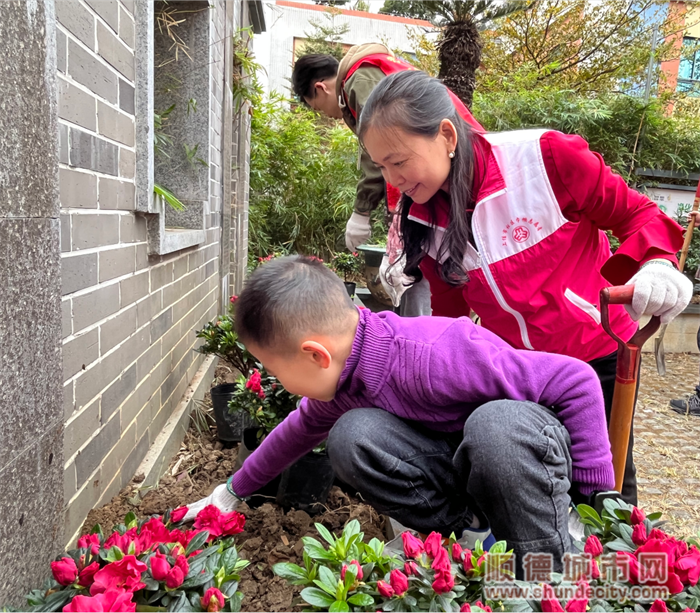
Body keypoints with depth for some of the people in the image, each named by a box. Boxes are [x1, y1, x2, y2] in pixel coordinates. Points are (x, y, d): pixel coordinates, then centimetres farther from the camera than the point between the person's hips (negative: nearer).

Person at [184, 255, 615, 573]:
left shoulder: (431, 359, -34)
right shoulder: (340, 378, -7)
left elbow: (577, 380, -28)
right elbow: (300, 431, 16)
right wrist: (234, 490, 24)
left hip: (528, 446, -5)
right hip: (454, 465, 6)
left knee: (497, 424, -42)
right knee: (350, 436, -22)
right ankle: (474, 533, -9)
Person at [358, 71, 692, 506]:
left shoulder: (545, 157, -23)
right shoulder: (424, 220, -7)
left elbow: (635, 212, -12)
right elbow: (448, 315, 2)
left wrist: (656, 264, -32)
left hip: (596, 353, -3)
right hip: (510, 369, 4)